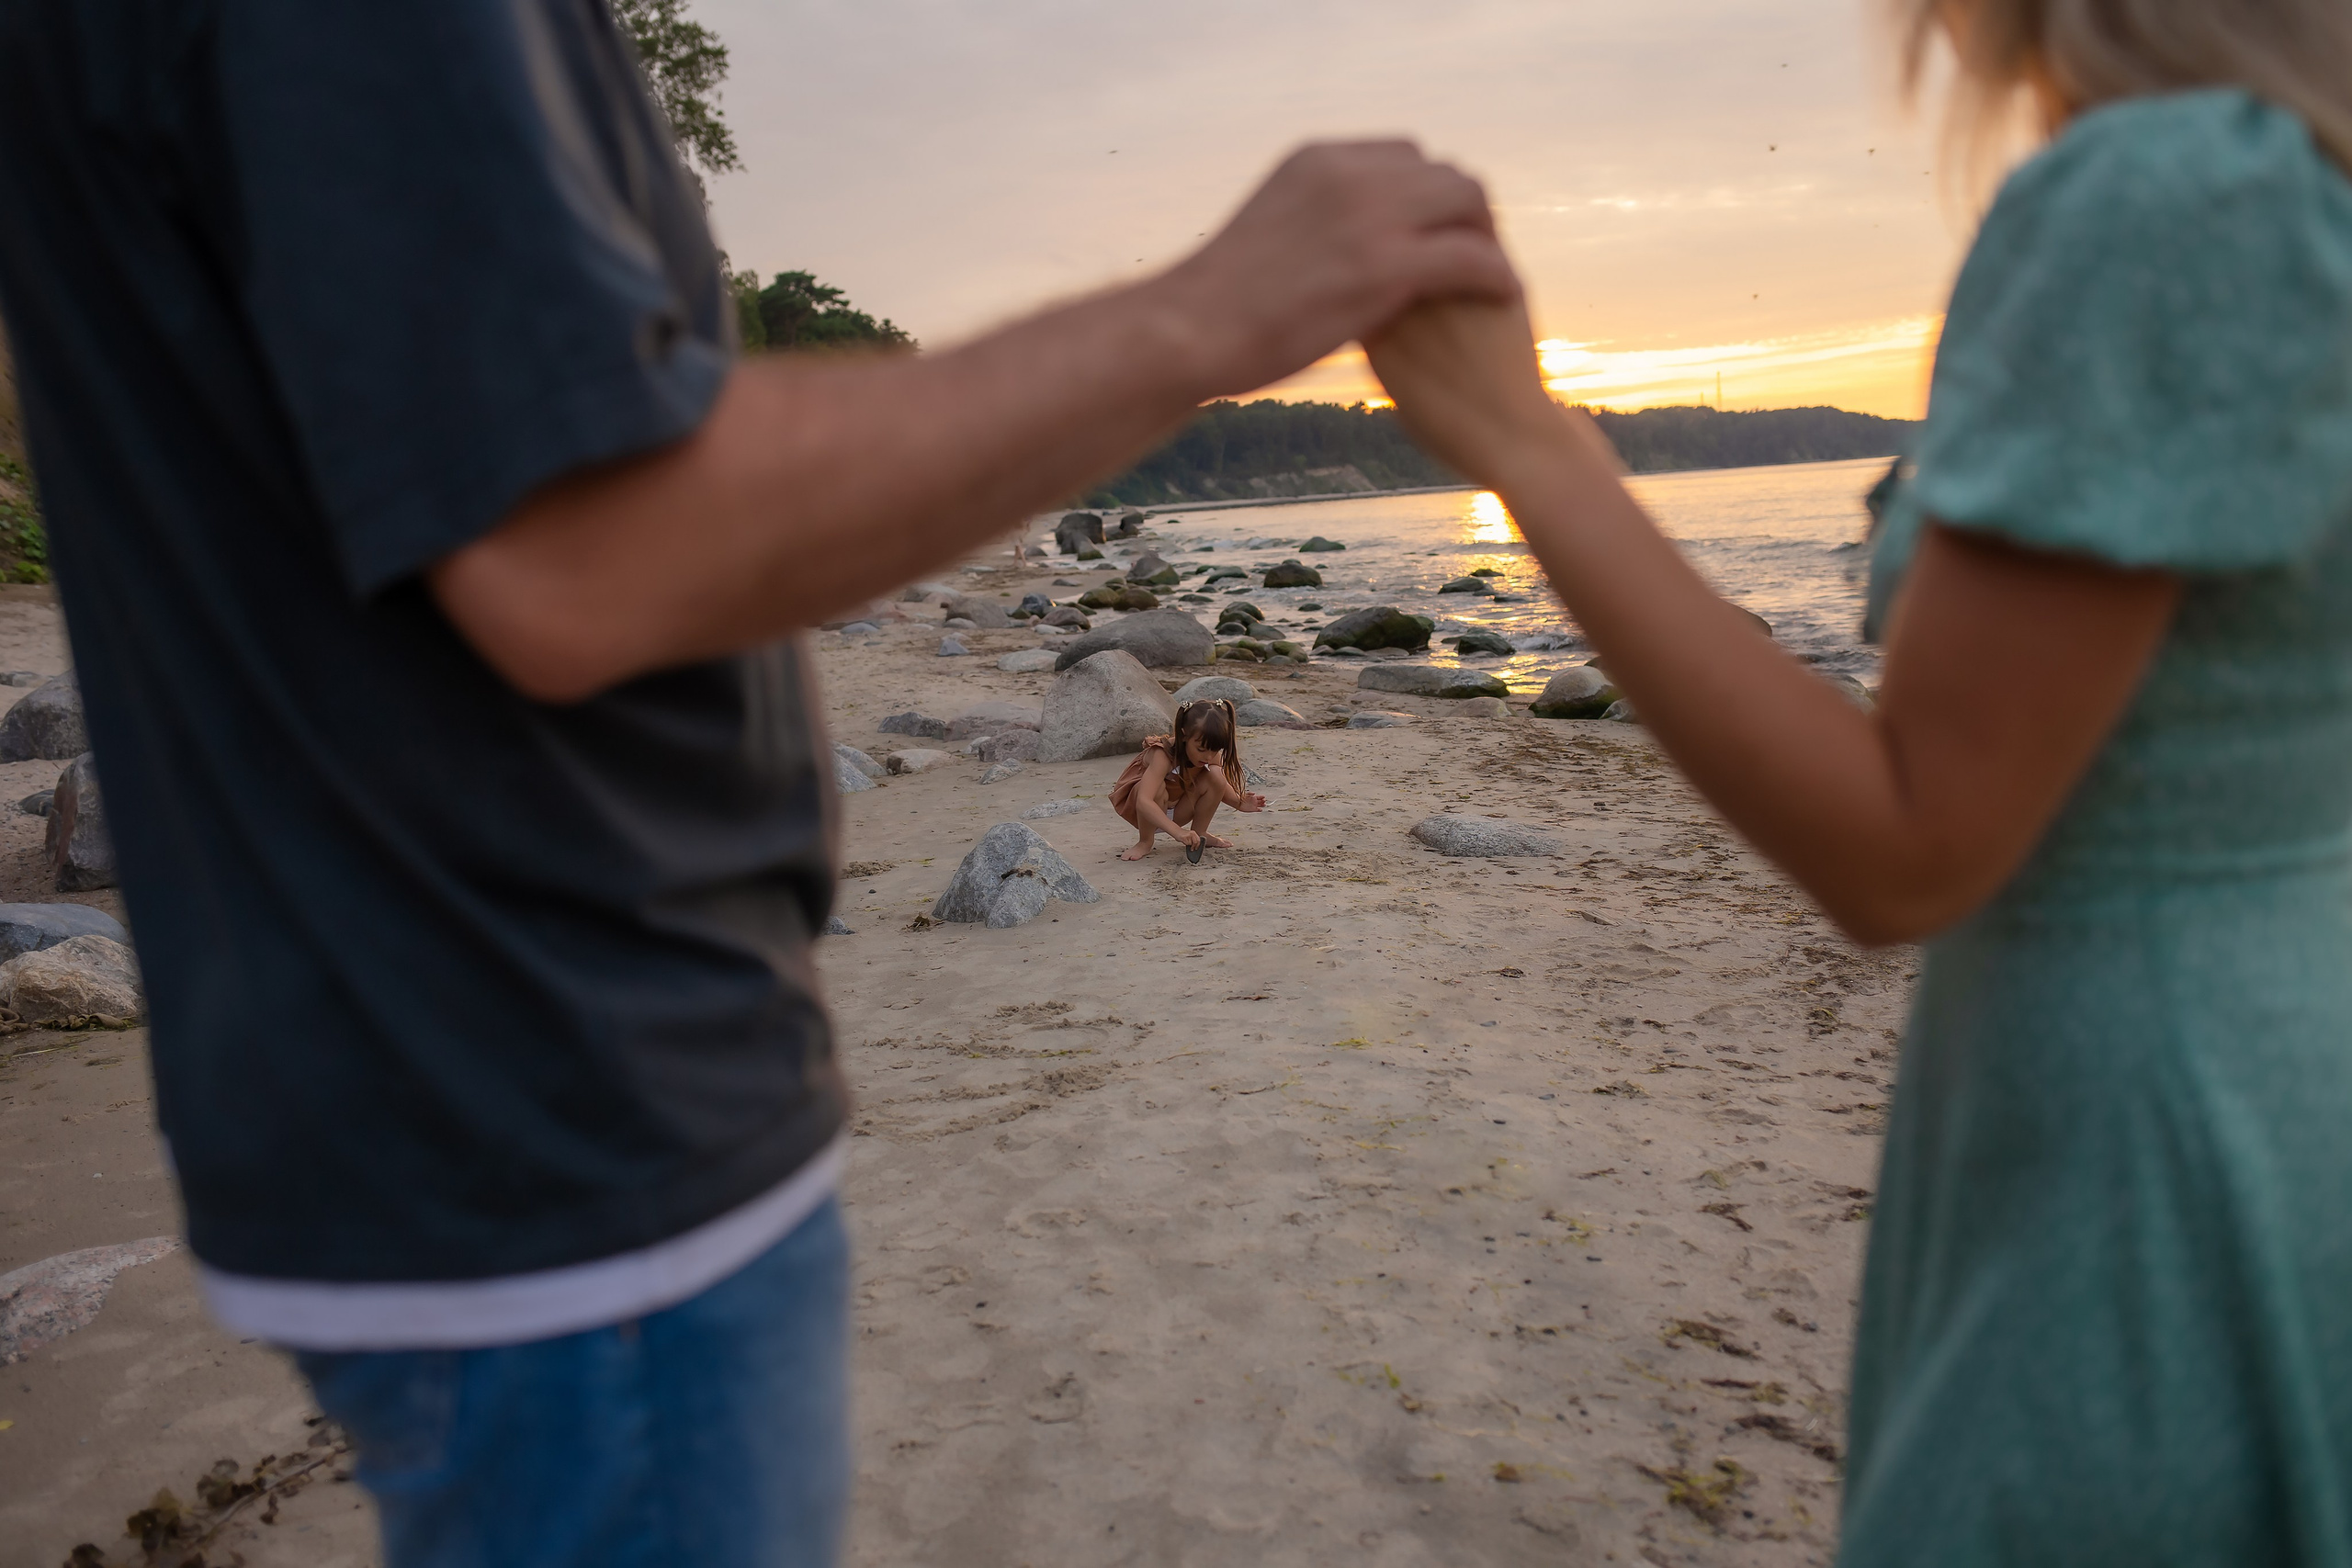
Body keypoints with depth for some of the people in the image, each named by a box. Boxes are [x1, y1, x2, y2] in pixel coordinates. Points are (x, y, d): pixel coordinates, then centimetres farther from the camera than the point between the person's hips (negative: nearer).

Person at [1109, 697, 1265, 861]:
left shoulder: (1211, 755, -16)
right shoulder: (1163, 755, -36)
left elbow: (1220, 786, 6)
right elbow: (1144, 802, -49)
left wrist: (1239, 803, -14)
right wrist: (1177, 832, -59)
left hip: (1174, 810, 5)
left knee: (1215, 776, -18)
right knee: (1158, 788, -39)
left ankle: (1199, 833, 0)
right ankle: (1145, 841, -14)